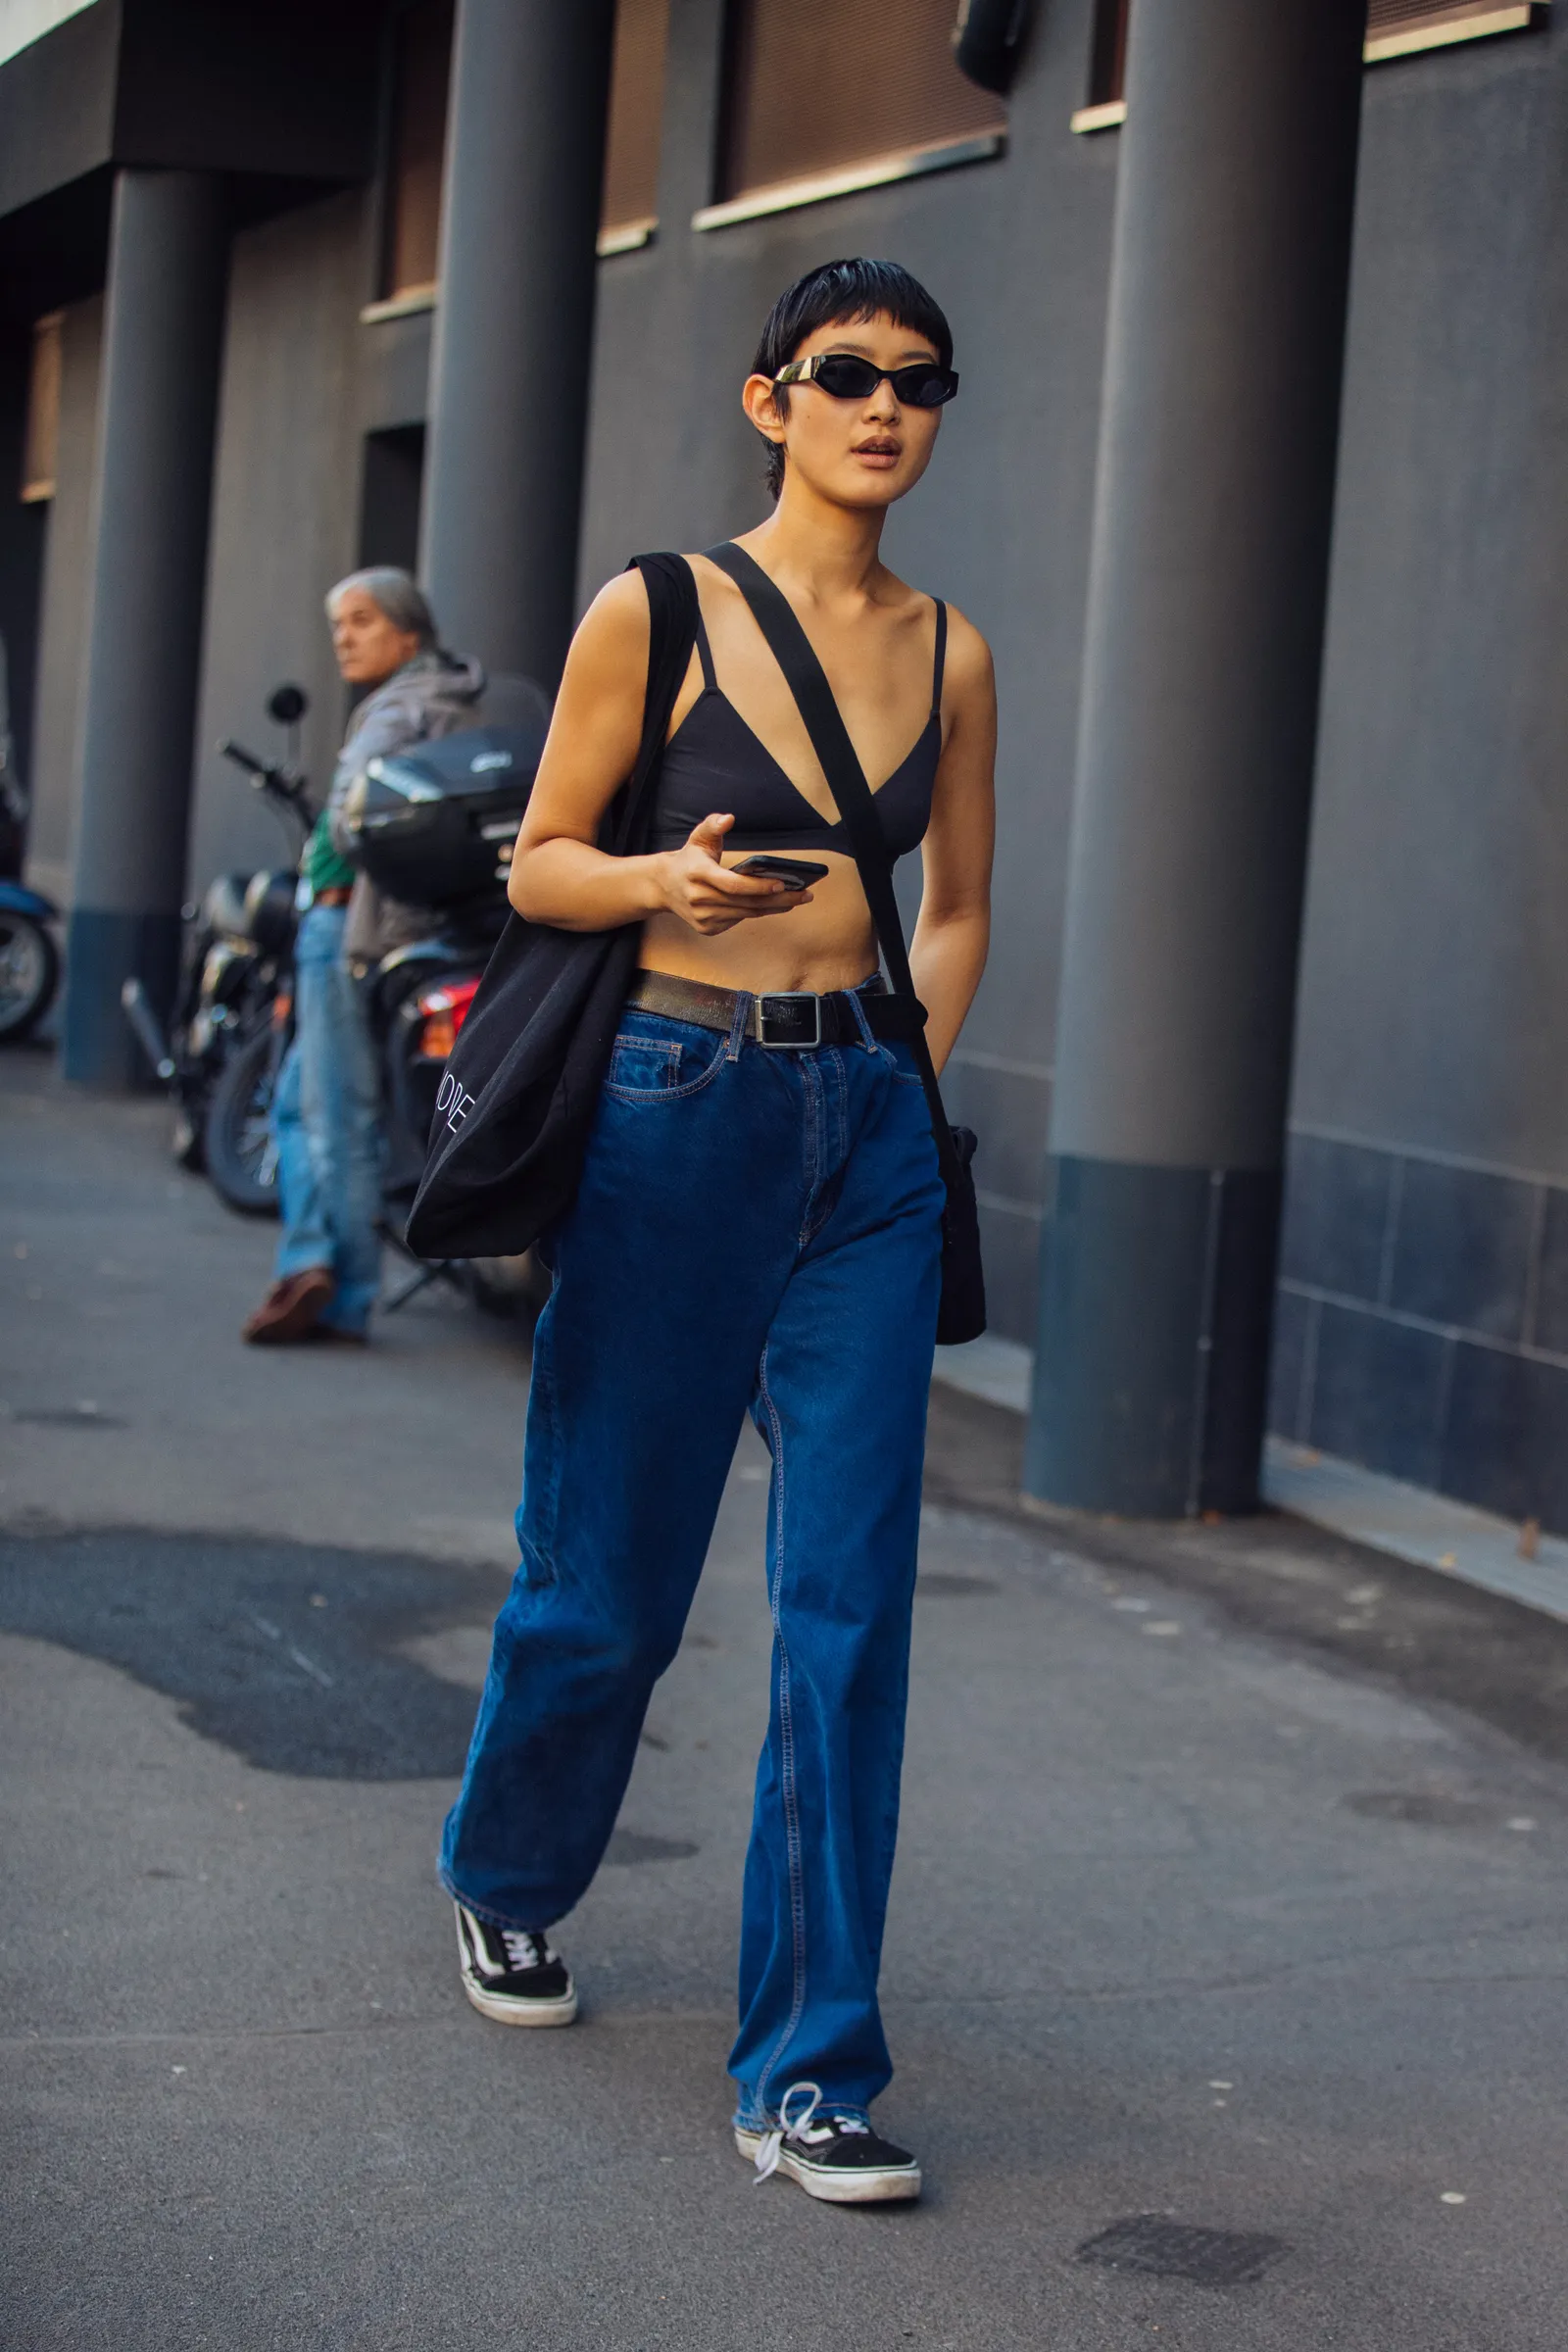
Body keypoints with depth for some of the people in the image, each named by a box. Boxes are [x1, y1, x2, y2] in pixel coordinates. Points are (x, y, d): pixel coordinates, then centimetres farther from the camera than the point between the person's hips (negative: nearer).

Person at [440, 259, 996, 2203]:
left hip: (869, 1133, 3)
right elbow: (539, 867, 1)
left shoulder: (949, 656, 7)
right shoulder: (656, 611, -3)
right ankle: (505, 1874, 39)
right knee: (611, 1582, 7)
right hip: (675, 1112, -3)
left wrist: (898, 1089, 5)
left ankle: (807, 2072, 4)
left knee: (849, 1600, -3)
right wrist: (665, 883, -18)